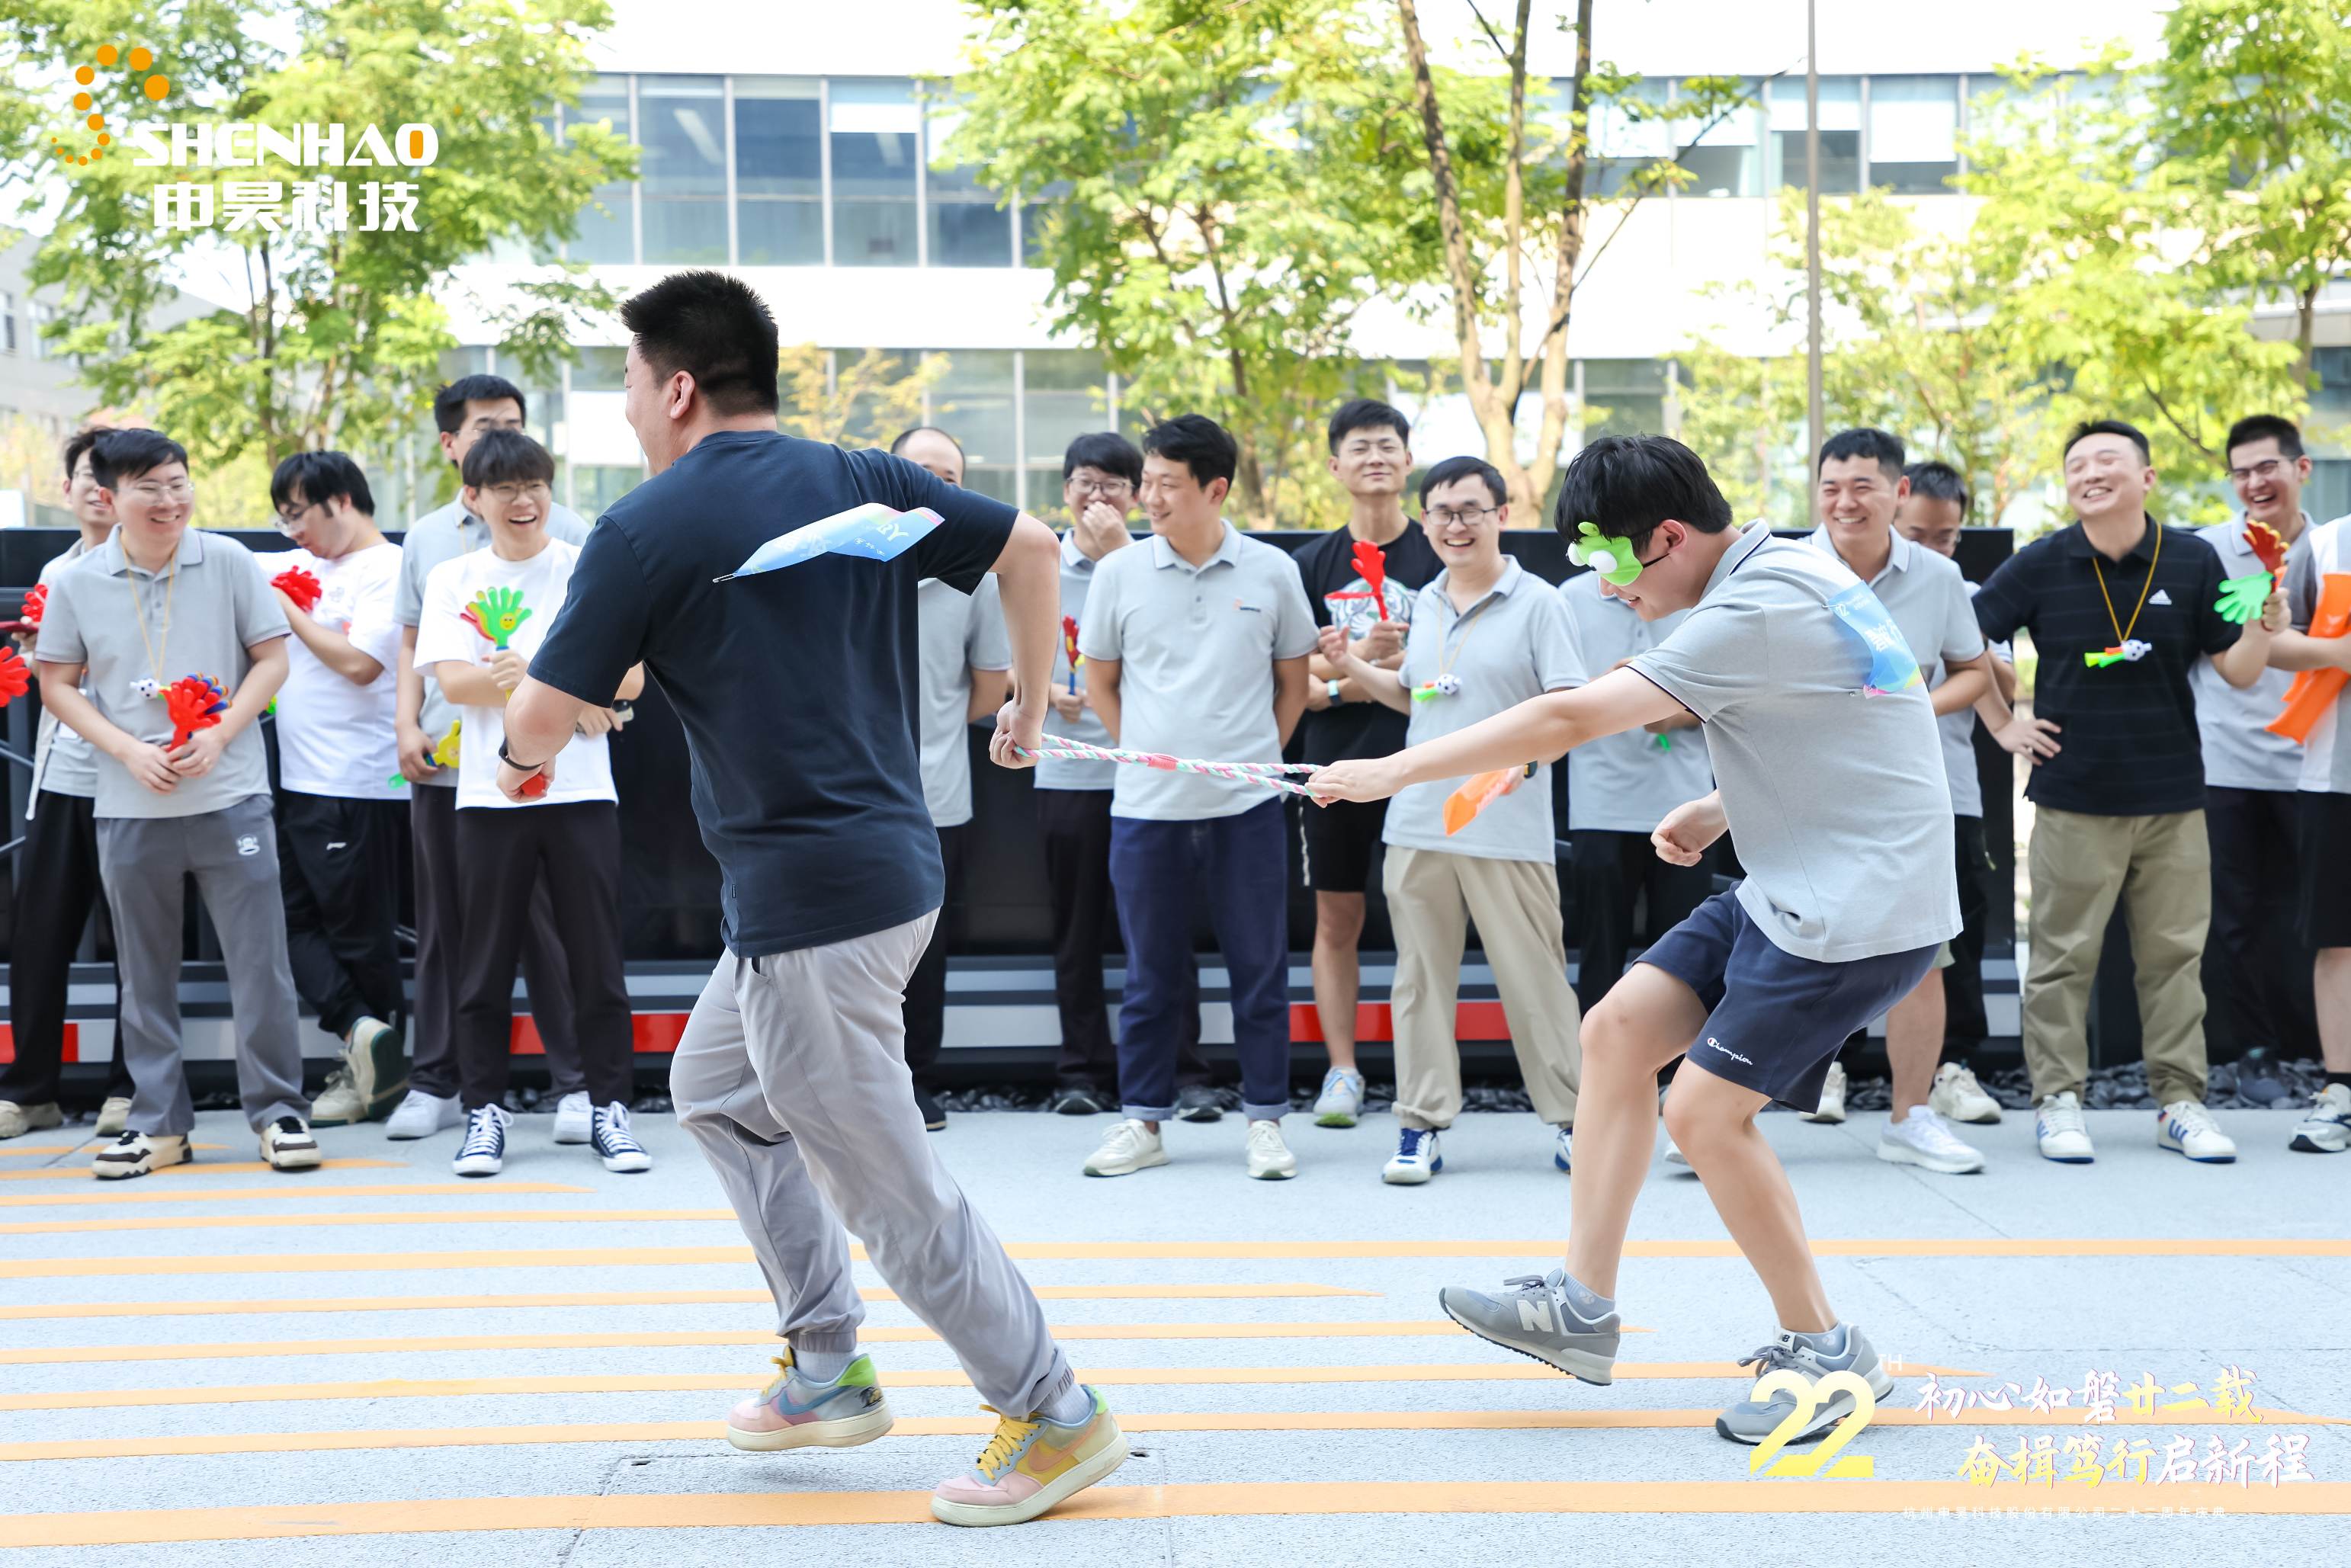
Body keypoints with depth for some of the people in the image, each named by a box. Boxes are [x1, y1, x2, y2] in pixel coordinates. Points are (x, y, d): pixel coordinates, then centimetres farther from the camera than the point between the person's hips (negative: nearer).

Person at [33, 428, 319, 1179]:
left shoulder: (229, 563, -1)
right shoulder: (76, 583, 1)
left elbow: (272, 659, 2)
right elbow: (56, 684, 5)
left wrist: (217, 736, -12)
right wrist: (129, 750, -9)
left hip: (231, 797, -1)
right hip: (130, 807, 2)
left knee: (259, 960, -1)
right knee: (145, 972, 9)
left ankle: (279, 1112, 9)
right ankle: (158, 1122, 20)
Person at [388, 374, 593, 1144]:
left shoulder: (561, 529, 2)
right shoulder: (425, 536, 14)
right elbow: (413, 641, 19)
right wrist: (407, 721, 5)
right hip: (442, 762, 4)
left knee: (547, 924, -2)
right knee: (444, 926, 9)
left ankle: (577, 1084, 6)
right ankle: (436, 1083, 19)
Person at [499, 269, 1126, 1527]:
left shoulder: (644, 529, -10)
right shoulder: (865, 482, 8)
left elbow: (540, 722, -9)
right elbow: (1028, 547, 9)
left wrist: (517, 761, 15)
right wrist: (1030, 702, 22)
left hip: (809, 899, -9)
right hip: (888, 864, 9)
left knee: (889, 1187, 2)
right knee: (714, 1091, 26)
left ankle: (1055, 1419, 12)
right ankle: (826, 1376, 31)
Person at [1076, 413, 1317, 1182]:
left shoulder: (1271, 572, 1)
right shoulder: (1119, 573, 2)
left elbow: (1293, 680, 12)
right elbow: (1099, 680, 12)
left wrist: (1257, 756, 7)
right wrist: (1146, 751, 7)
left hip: (1247, 806, 0)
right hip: (1146, 804, 1)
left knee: (1260, 968, 5)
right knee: (1151, 973, 8)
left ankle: (1264, 1119, 16)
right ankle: (1142, 1120, 19)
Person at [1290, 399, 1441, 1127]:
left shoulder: (1438, 557, 3)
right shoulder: (1312, 564, 8)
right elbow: (1288, 673, 4)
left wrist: (1402, 668, -13)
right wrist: (1348, 675, -14)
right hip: (1335, 767, 2)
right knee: (1336, 922, 5)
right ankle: (1342, 1070, 14)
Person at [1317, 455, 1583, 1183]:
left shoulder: (1536, 601, -3)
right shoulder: (1425, 603, 15)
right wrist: (1353, 667, 12)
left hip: (1508, 829, -5)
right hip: (1418, 822, 5)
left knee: (1534, 977, -1)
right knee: (1422, 976, 7)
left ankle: (1571, 1121, 12)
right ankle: (1422, 1124, 14)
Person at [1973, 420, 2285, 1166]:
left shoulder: (2192, 561, 1)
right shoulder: (2041, 565, -3)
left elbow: (2238, 672, 3)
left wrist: (2264, 627, -16)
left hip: (2173, 797, 2)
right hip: (2074, 800, -1)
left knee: (2174, 953, 8)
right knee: (2064, 955, 3)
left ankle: (2180, 1101, 18)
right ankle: (2057, 1101, 12)